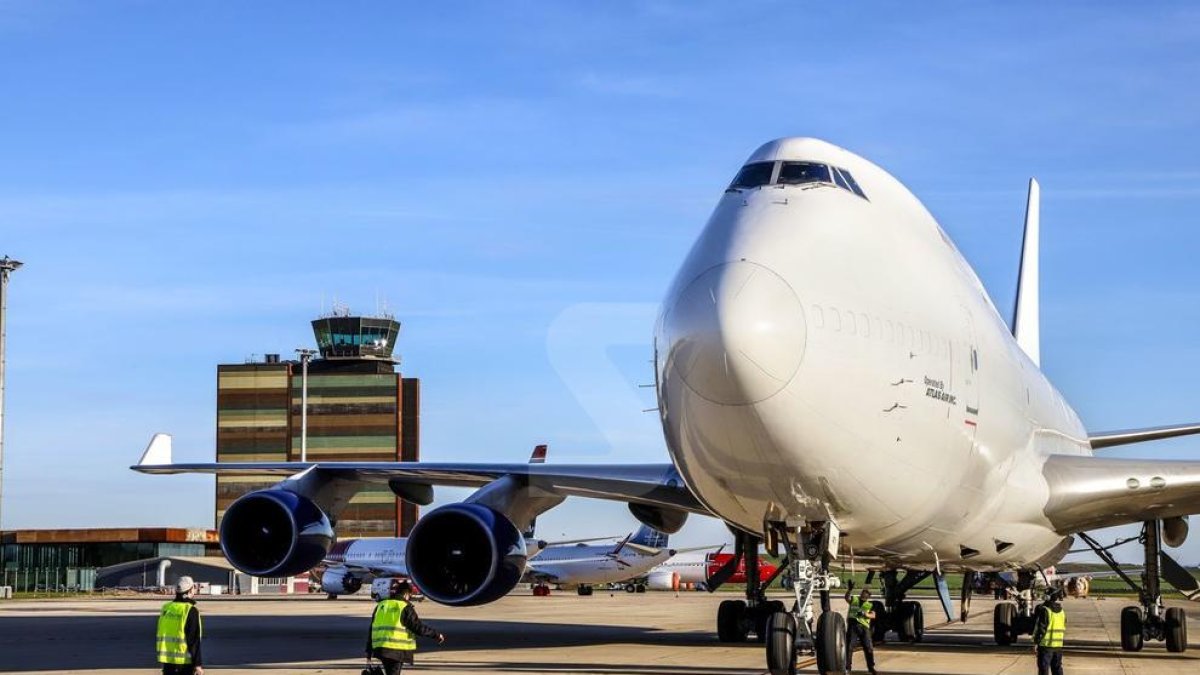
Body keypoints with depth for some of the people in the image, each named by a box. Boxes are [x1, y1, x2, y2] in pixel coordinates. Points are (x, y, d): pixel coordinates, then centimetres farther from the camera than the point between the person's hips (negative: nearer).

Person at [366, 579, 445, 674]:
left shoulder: (380, 606, 13)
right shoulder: (405, 608, -6)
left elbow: (371, 630, 15)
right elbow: (418, 628, -9)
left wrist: (369, 650, 21)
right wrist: (437, 635, 3)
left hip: (380, 649, 6)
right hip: (397, 650, -6)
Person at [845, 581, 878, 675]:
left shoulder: (870, 605, 13)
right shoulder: (854, 600, 12)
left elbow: (873, 615, -2)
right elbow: (847, 598, -10)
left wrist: (865, 614, -21)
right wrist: (849, 590, -28)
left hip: (864, 626, 1)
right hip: (852, 625, -1)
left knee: (868, 647, 2)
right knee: (849, 646, -3)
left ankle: (871, 667, 15)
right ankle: (847, 667, 2)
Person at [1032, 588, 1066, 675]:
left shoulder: (1044, 610, -14)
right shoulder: (1061, 611, 9)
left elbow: (1040, 628, -16)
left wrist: (1036, 643, -10)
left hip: (1046, 645, -7)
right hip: (1058, 645, 7)